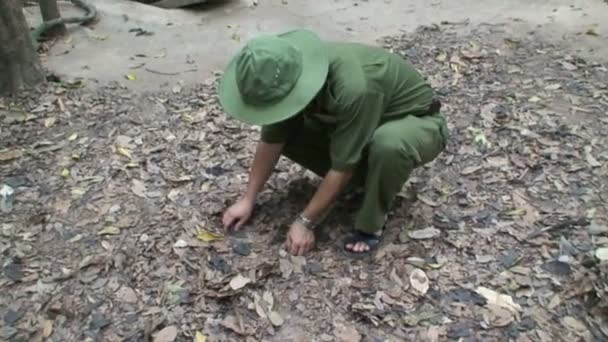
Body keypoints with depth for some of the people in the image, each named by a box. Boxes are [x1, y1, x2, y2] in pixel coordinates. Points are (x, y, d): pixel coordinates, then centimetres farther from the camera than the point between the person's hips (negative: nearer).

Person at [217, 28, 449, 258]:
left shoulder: (353, 87, -40)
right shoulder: (288, 77, -19)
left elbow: (342, 167, -31)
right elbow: (271, 139, -7)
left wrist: (305, 222, -22)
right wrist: (247, 200, -5)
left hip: (418, 123, -6)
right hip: (358, 123, 6)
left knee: (388, 143, -41)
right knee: (286, 132, -10)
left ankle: (371, 223, -13)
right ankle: (365, 178, 6)